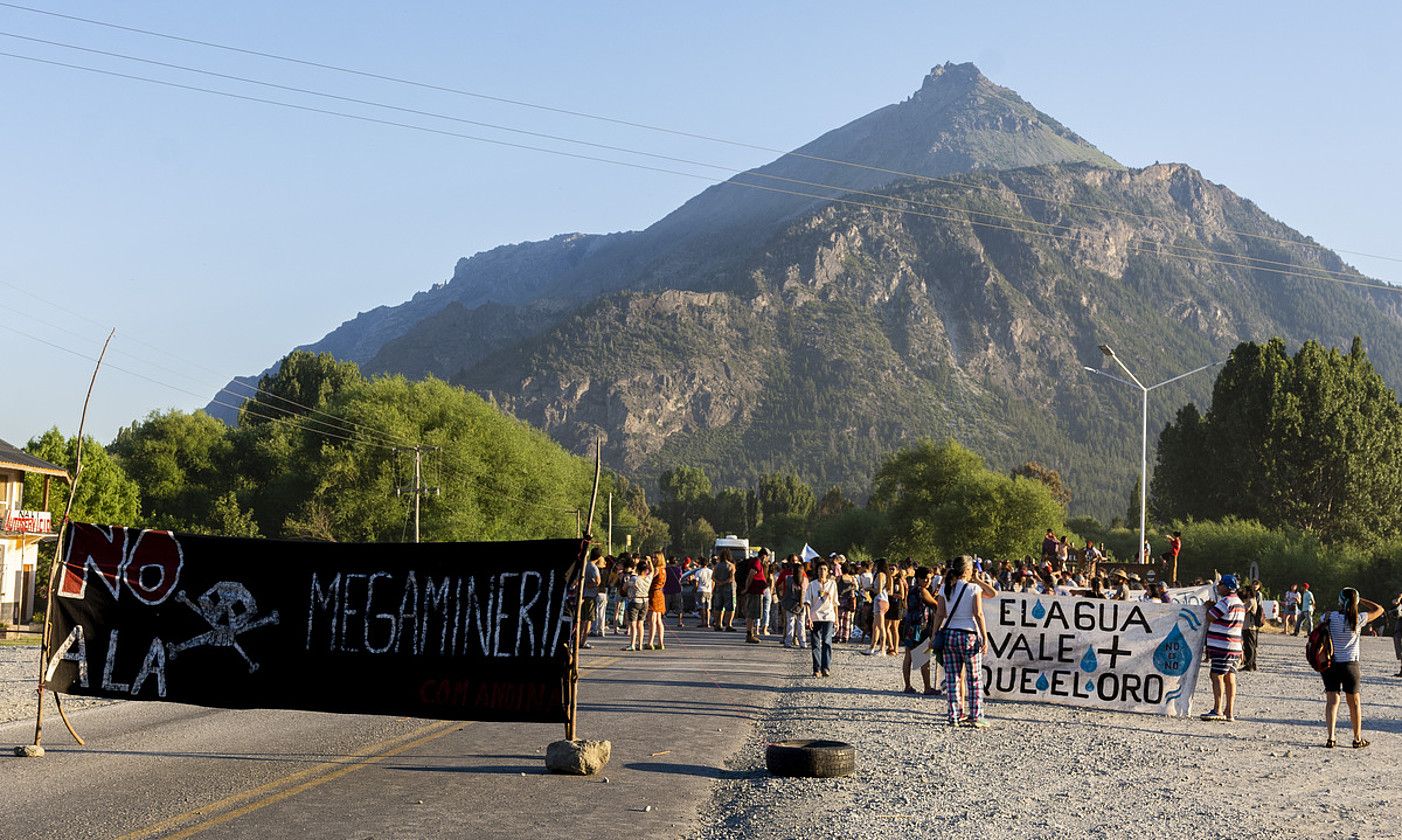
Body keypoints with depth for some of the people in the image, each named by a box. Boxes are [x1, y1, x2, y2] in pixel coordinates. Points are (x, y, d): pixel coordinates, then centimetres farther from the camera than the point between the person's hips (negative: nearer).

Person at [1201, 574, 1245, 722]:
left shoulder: (1226, 602, -15)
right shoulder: (1239, 602, 18)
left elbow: (1210, 617, -11)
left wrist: (1210, 606, 7)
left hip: (1222, 646, -9)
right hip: (1235, 647, 9)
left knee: (1217, 676, -8)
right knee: (1230, 679, 8)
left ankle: (1218, 710, -13)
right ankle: (1230, 712, 7)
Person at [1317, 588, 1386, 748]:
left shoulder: (1329, 616, -8)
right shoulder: (1358, 619, -9)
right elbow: (1379, 610, 4)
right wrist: (1360, 600, 6)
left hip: (1329, 664, 1)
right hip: (1349, 664, -1)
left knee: (1332, 701, 5)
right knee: (1354, 702, 13)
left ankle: (1330, 738, -5)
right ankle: (1357, 739, 20)